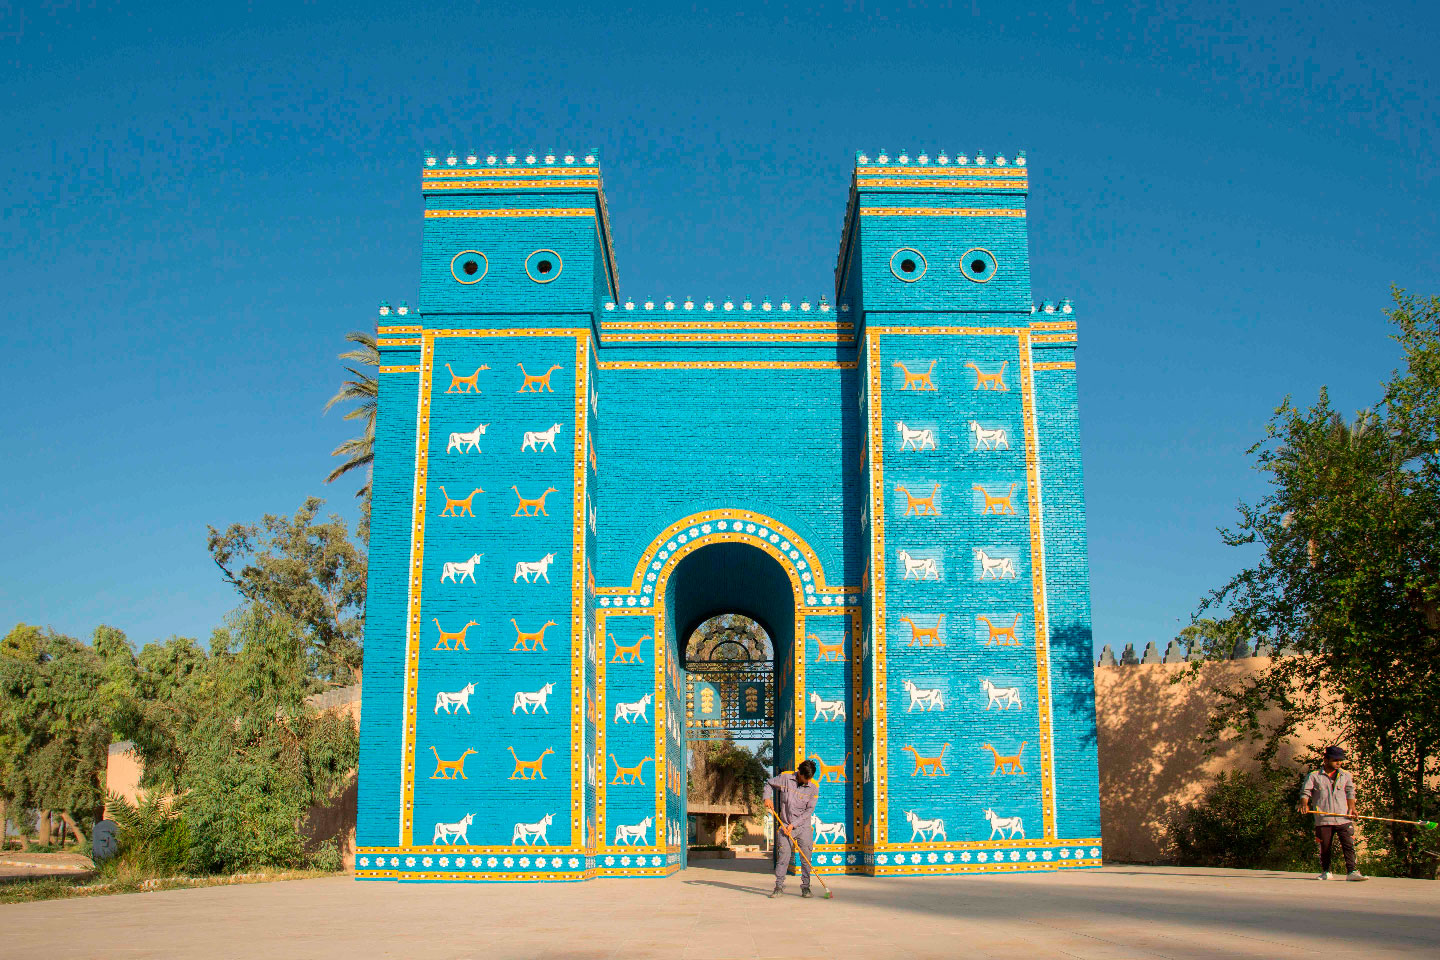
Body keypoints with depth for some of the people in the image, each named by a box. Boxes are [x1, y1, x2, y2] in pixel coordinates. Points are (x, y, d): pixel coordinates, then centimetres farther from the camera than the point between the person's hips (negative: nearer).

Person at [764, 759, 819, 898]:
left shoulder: (814, 786, -7)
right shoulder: (785, 777, -8)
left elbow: (809, 810, -7)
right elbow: (769, 783, 10)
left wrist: (794, 824, -13)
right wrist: (767, 798, -8)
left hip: (803, 827, 1)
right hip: (785, 826, 0)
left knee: (806, 857, 0)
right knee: (783, 856, -2)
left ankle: (805, 886, 11)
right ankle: (779, 886, 8)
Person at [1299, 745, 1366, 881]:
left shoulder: (1346, 775, 14)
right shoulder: (1314, 776, 5)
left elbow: (1350, 792, 12)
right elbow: (1305, 792, 2)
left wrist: (1351, 807, -3)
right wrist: (1304, 804, -17)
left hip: (1343, 818, 1)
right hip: (1323, 820, -1)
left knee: (1349, 845, -9)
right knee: (1324, 847, 5)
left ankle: (1351, 871, -6)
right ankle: (1325, 872, 18)